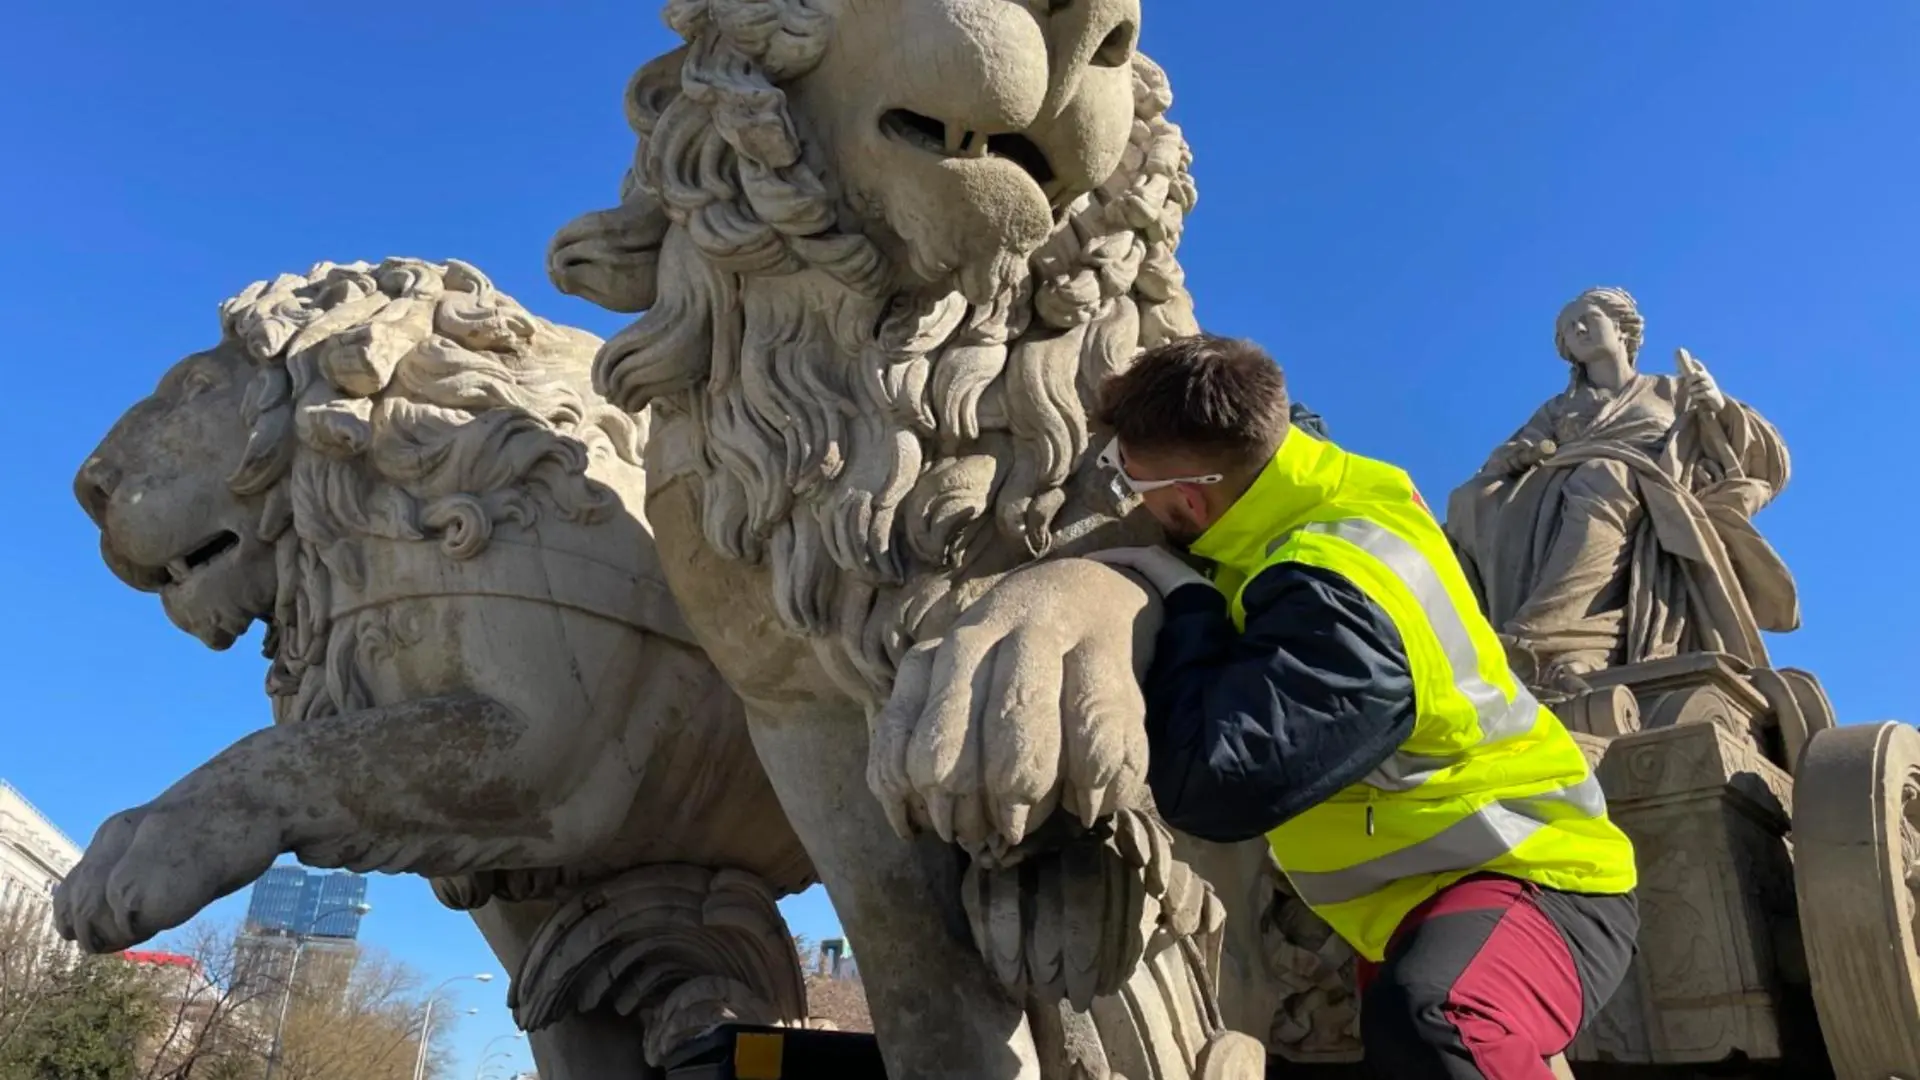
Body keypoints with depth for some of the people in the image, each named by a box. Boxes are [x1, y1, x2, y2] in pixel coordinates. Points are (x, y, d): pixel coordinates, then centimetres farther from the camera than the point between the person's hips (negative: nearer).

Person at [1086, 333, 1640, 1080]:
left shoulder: (1335, 600, -31)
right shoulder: (1321, 498, -4)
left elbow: (1212, 783, -38)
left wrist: (1186, 604, -24)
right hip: (1408, 892, 9)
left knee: (1422, 1016, -40)